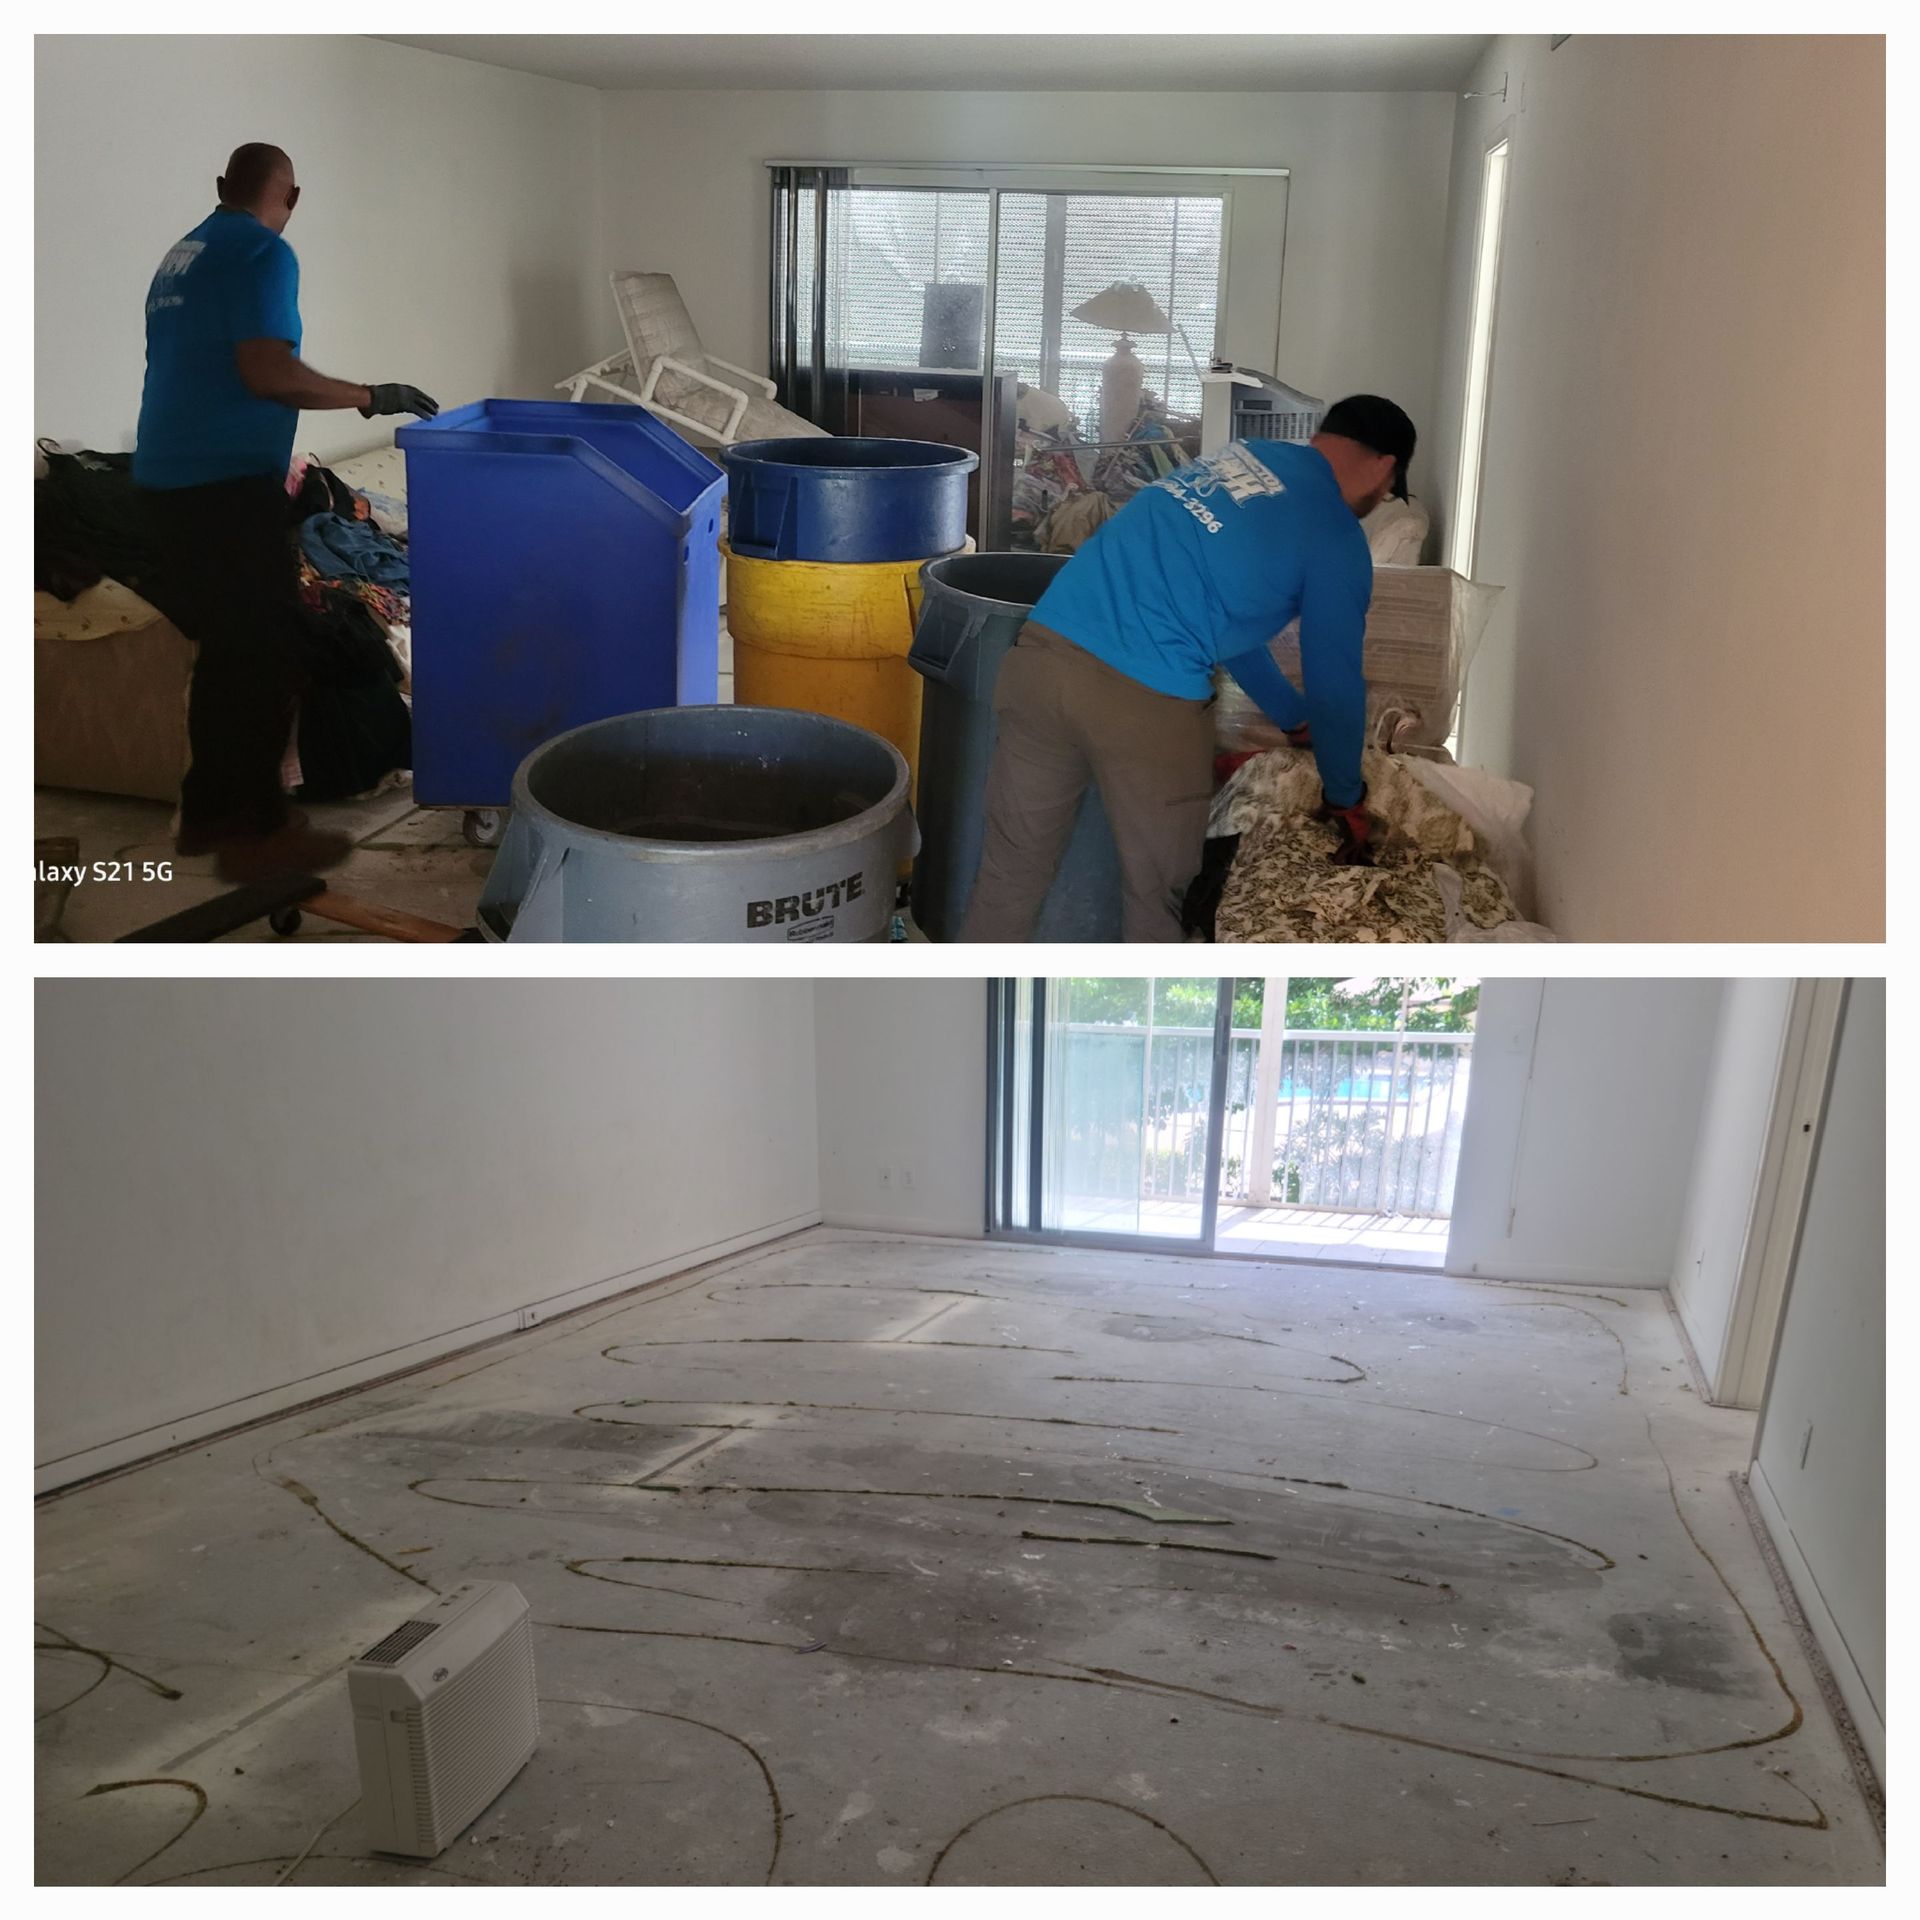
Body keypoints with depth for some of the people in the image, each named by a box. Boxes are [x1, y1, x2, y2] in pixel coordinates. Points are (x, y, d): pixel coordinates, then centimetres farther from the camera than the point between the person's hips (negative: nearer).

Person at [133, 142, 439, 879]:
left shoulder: (180, 256, 18)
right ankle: (255, 830, 1)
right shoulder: (263, 252, -9)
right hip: (228, 484, -9)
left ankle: (208, 811, 22)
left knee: (225, 651, 16)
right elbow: (267, 370, -20)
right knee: (266, 656, -3)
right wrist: (372, 397, -10)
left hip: (167, 480, 9)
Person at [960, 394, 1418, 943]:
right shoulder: (1337, 539, 4)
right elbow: (1335, 683, 10)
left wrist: (1293, 717, 43)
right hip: (1145, 700, -6)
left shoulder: (1241, 453, 25)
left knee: (1009, 873, 16)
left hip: (1042, 653, 7)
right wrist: (1345, 797, 27)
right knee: (1158, 898, 14)